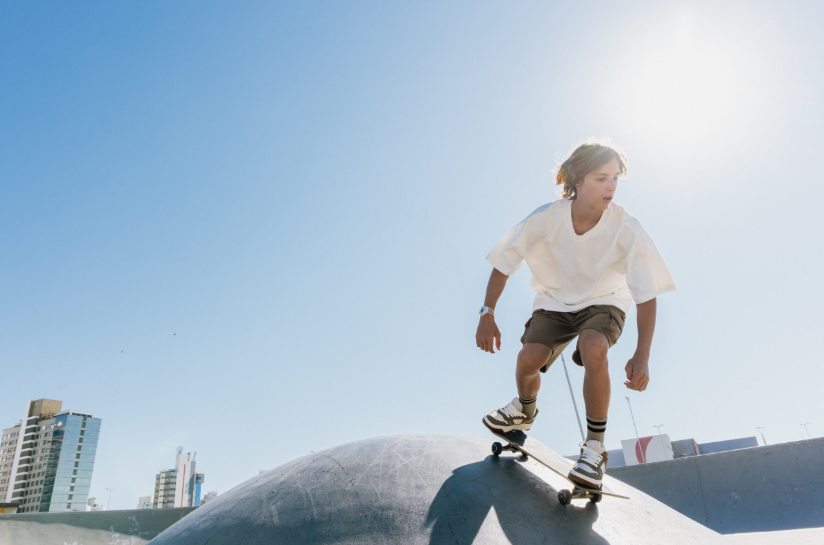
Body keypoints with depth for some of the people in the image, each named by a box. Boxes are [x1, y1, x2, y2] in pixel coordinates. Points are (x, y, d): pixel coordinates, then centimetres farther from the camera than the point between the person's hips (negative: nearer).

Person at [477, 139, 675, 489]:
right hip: (555, 301, 2)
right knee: (528, 359, -22)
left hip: (604, 303, -1)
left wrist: (641, 355, -26)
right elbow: (503, 264, -10)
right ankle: (525, 411, 16)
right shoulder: (546, 219, -23)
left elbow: (648, 294, -19)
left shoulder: (627, 230, -24)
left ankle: (595, 448, -14)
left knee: (593, 350, -34)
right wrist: (487, 315, -14)